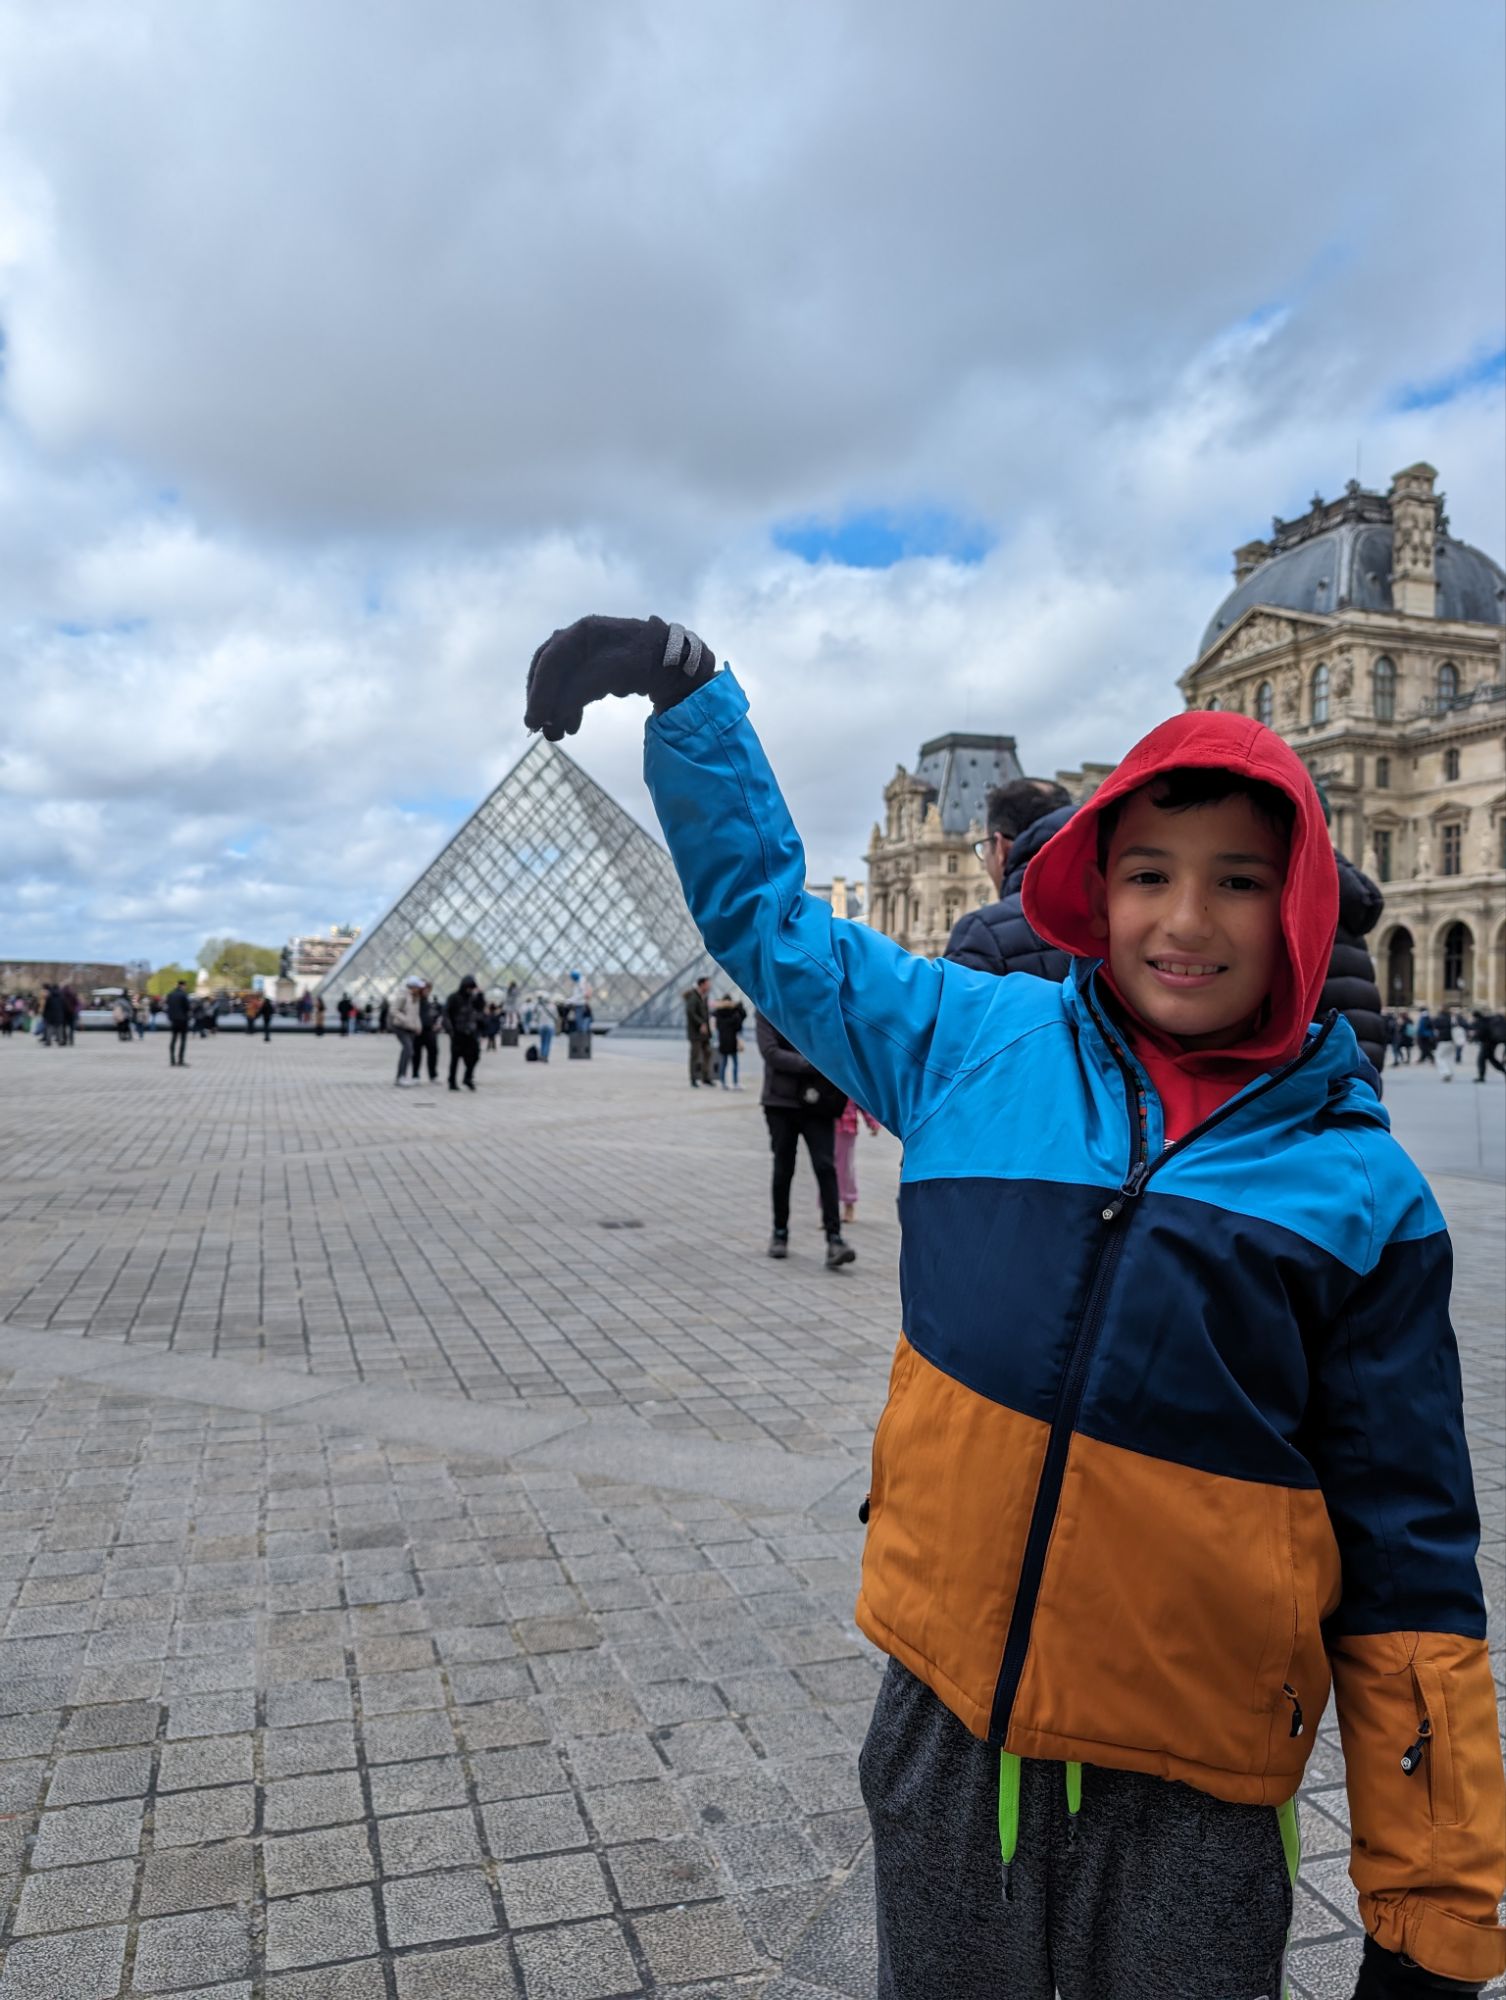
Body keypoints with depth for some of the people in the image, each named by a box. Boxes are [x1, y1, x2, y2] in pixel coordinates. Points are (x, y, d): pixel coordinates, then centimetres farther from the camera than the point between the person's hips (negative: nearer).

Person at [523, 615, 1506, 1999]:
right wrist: (691, 693, 0)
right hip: (944, 1724, 2)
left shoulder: (1360, 1189, -8)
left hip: (1188, 1790, -1)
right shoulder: (977, 1047, -5)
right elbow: (765, 909, 7)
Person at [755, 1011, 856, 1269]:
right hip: (781, 1102, 0)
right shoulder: (768, 1010, -1)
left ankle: (834, 1239, -10)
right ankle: (780, 1233, 27)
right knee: (783, 1169, 10)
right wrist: (812, 1064, -20)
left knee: (825, 1167, -9)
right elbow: (771, 1053, -12)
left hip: (817, 1104, 1)